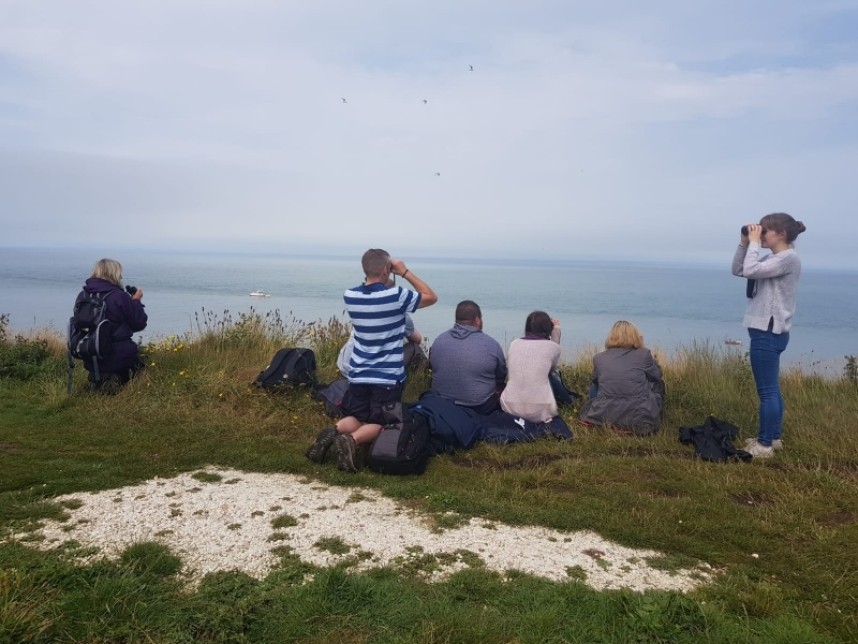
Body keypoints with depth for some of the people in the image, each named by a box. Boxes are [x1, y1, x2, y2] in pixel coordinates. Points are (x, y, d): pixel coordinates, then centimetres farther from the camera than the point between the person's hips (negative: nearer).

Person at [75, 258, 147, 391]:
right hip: (117, 358, -5)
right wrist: (136, 300, 6)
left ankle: (97, 378, 5)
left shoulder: (83, 296, 1)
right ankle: (115, 379, -3)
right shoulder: (120, 296, -16)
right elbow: (139, 324, -8)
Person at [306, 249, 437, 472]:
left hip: (358, 375, 4)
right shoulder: (396, 296, -16)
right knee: (379, 424, 7)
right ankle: (352, 440, -24)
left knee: (355, 419, 18)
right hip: (388, 378, -4)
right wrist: (405, 272, 2)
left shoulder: (350, 296, -1)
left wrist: (387, 280, 15)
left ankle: (333, 432, -15)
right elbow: (431, 297, 2)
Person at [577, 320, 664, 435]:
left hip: (605, 417, 2)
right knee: (657, 383, 25)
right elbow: (657, 375, 13)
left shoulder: (599, 358, 2)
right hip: (640, 419, -1)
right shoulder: (643, 354, -4)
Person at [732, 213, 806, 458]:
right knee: (771, 389, 17)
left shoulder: (788, 258, -14)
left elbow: (750, 271, -26)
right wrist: (744, 243, 7)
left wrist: (754, 242, -13)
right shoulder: (772, 259, 15)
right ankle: (774, 437, 27)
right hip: (768, 331, 10)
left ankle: (765, 445, 0)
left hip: (768, 332, -10)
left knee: (767, 391, -5)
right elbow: (738, 270, 18)